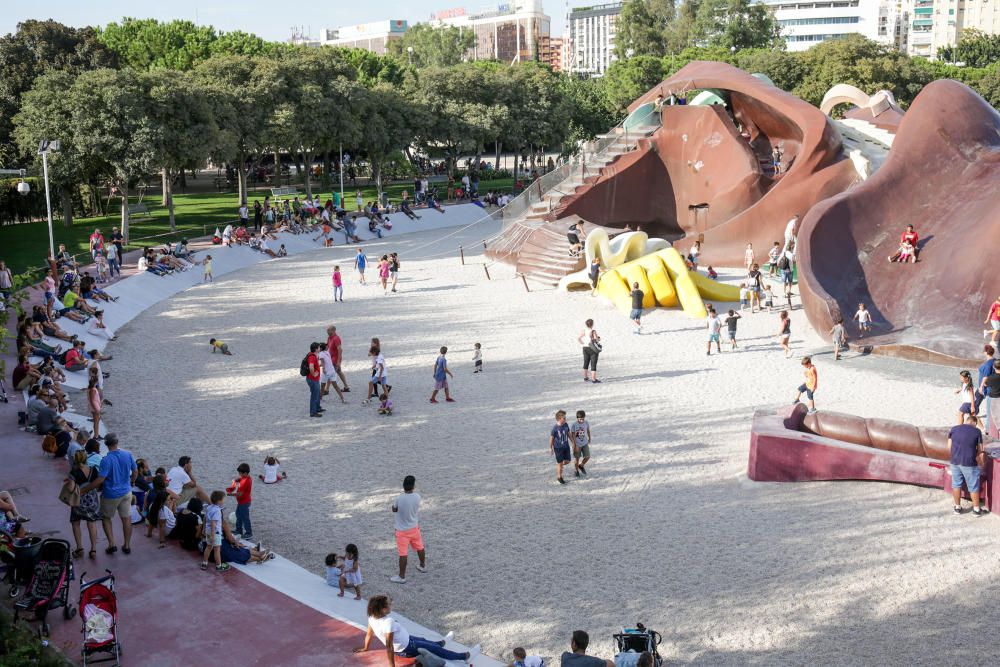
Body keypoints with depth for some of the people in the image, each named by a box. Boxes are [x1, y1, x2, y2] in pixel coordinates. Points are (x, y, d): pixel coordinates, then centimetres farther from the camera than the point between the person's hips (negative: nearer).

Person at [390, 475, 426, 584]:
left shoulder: (399, 498, -26)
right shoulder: (417, 497, -15)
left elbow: (394, 510, -6)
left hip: (402, 530, -4)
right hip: (414, 527, 4)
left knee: (403, 553, 3)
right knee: (420, 547, 24)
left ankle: (401, 576, 13)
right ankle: (423, 566, 45)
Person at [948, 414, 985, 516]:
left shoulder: (953, 429, 3)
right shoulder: (977, 431, -4)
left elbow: (949, 447, 4)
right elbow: (980, 450, 1)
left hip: (955, 462, 3)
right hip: (969, 463, -3)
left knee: (956, 485, 15)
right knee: (973, 487, 10)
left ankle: (958, 507, 24)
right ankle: (976, 509, 19)